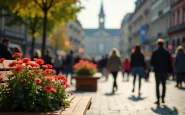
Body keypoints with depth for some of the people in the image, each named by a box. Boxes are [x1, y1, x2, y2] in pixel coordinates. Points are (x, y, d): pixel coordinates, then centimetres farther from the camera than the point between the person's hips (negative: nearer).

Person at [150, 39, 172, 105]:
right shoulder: (167, 53, -1)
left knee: (157, 85, 3)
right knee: (164, 85, 14)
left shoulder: (155, 53, -7)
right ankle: (163, 99, 14)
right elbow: (170, 63, 0)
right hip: (165, 71, 2)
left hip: (157, 71, -2)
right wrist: (169, 71, 7)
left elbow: (151, 63, -6)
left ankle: (158, 100, -3)